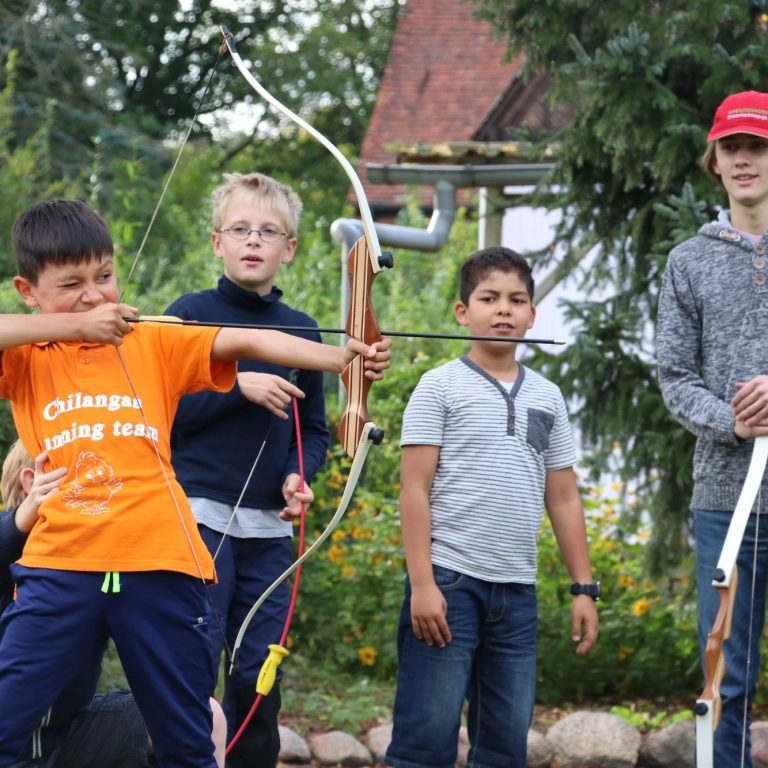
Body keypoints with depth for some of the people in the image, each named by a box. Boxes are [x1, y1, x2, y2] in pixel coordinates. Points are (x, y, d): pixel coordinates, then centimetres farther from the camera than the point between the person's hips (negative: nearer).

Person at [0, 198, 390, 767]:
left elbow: (247, 341, -3)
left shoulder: (154, 341, 9)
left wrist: (341, 357, -16)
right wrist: (73, 326, -15)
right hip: (60, 566, -1)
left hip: (160, 565, 1)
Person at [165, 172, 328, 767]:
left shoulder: (300, 329, 11)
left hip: (269, 526, 4)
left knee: (259, 676, 6)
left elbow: (314, 428, 16)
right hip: (199, 514, -4)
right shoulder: (190, 314, 0)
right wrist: (237, 387, -15)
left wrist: (298, 476, -3)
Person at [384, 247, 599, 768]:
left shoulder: (547, 397, 15)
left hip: (517, 590, 5)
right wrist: (421, 583, -13)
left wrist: (584, 588, 11)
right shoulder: (441, 387, 0)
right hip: (449, 582, -5)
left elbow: (563, 498, 17)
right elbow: (415, 489, -5)